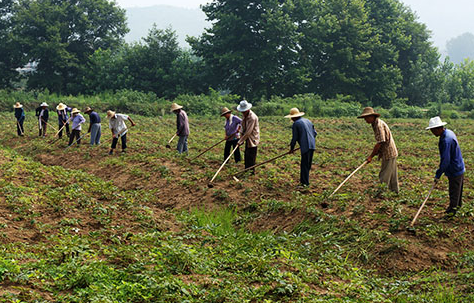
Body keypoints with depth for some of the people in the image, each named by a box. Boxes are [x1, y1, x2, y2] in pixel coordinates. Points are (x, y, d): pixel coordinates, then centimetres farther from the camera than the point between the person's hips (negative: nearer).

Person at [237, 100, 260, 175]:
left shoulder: (252, 117, -25)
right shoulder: (245, 115, 4)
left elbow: (248, 132, -26)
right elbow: (243, 127, 15)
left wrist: (240, 141, -24)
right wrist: (241, 137, 6)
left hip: (253, 139, -9)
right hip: (247, 139, 9)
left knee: (251, 156, -4)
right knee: (246, 155, 15)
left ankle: (252, 171, 5)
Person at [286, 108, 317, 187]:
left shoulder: (296, 124, -4)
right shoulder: (307, 121, 18)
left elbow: (294, 138, -3)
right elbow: (315, 133, 19)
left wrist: (291, 148, 9)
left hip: (305, 147, -8)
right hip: (312, 145, 8)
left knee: (305, 165, -3)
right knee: (307, 165, 15)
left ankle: (305, 183, 0)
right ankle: (303, 180, 23)